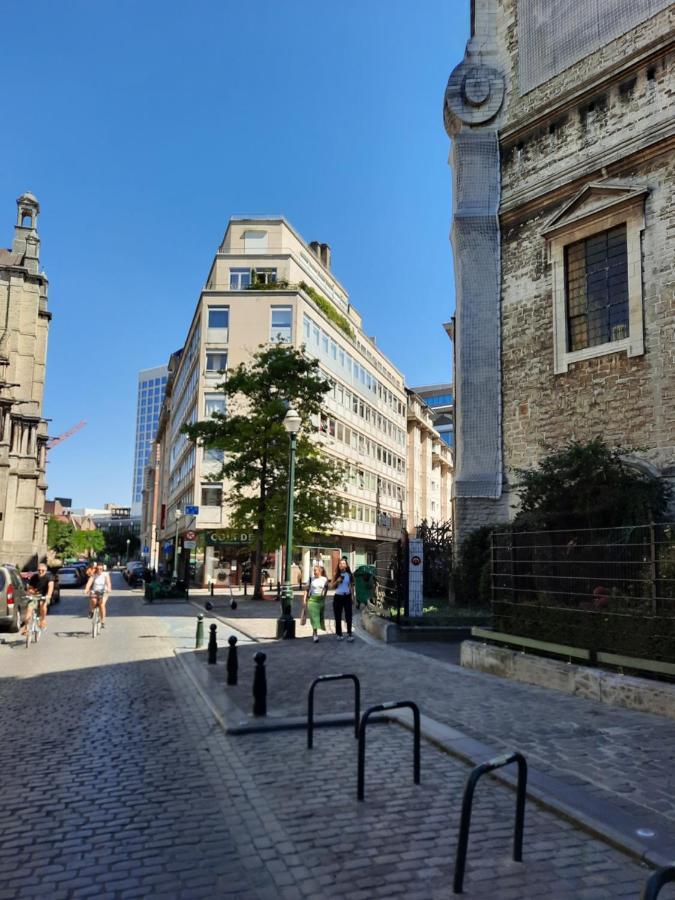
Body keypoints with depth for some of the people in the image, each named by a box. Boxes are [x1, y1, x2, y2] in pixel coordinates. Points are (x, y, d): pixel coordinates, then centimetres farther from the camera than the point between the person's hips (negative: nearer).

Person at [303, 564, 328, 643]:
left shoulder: (325, 580, 2)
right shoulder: (311, 579, 3)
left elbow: (326, 590, 12)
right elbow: (307, 589, 5)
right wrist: (305, 600, 1)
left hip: (321, 600, 1)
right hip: (312, 599, -1)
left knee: (320, 617, 7)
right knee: (314, 617, -9)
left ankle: (314, 633, 26)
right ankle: (315, 634, -9)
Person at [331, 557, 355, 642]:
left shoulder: (349, 575, 2)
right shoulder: (336, 575, 2)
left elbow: (351, 586, 8)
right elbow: (332, 586, 3)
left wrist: (352, 597, 5)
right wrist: (337, 581, -14)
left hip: (347, 597, -1)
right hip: (338, 597, 1)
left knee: (348, 616, -6)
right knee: (338, 616, 6)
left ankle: (349, 634, -3)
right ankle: (339, 633, 15)